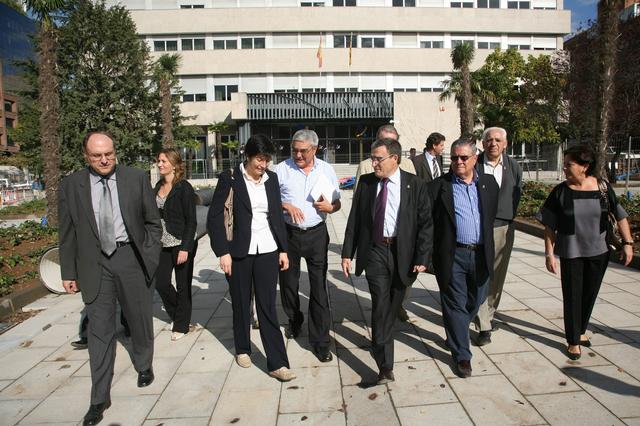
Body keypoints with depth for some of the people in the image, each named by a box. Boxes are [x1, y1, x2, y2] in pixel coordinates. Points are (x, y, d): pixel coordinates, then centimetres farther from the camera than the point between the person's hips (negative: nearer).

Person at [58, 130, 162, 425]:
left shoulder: (137, 178, -2)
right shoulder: (71, 186, 0)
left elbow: (153, 222, 3)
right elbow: (67, 233, 4)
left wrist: (150, 257, -6)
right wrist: (68, 272, 4)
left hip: (131, 258, 0)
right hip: (95, 263, 0)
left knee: (140, 319, 15)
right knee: (100, 330, 4)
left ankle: (144, 366, 42)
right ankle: (100, 398, 17)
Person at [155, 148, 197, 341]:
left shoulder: (184, 187, -11)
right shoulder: (159, 186, 9)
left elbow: (191, 221, -13)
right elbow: (155, 215, 13)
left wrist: (185, 247, -18)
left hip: (181, 244, -6)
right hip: (163, 244, 6)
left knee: (183, 285, 5)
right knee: (161, 283, 7)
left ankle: (181, 325, 21)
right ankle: (176, 313, 33)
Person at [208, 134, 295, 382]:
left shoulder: (271, 178, 4)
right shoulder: (230, 179, -7)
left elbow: (277, 215, 10)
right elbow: (215, 217, -7)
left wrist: (283, 249, 8)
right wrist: (223, 252, -11)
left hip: (267, 252, 2)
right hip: (239, 252, -2)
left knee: (268, 308, 2)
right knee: (241, 304, 14)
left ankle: (277, 363, 7)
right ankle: (243, 349, 36)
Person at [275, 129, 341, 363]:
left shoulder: (327, 170, 4)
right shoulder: (282, 169, -3)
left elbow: (337, 203, 11)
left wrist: (329, 207, -11)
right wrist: (286, 206, -17)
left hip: (317, 234, 0)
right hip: (288, 233, 0)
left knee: (319, 287, -1)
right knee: (288, 283, 16)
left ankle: (320, 341, 12)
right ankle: (294, 320, 44)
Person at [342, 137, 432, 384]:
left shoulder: (415, 185, -3)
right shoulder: (366, 183, 3)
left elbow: (426, 223, -3)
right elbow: (354, 220, 6)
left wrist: (422, 258, -8)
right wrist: (347, 253, 2)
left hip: (403, 253, 0)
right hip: (374, 251, 0)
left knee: (393, 306, 15)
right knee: (381, 306, -8)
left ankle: (380, 341, 42)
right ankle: (385, 366, -1)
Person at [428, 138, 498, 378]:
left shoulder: (489, 183, 7)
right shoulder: (439, 186, -5)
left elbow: (492, 217, 14)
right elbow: (428, 222, -5)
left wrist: (488, 250, 12)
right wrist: (431, 254, -9)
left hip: (481, 254, 5)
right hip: (453, 255, -4)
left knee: (475, 301, 18)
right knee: (455, 305, 4)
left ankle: (455, 336, 44)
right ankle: (462, 356, 17)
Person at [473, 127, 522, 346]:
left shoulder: (514, 167, 5)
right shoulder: (473, 165, -5)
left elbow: (517, 195, 14)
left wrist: (507, 217, 7)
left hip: (503, 228, 4)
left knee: (497, 277, 13)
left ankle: (489, 315, 31)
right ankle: (484, 327, 0)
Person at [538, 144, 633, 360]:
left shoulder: (603, 187, -6)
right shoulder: (560, 192, -11)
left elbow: (620, 216, 4)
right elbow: (549, 226, -7)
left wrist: (628, 243, -2)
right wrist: (549, 253, -9)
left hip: (598, 252, 3)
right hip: (571, 253, -2)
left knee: (590, 294, 15)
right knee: (572, 296, 3)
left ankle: (580, 331, 38)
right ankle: (573, 341, 19)